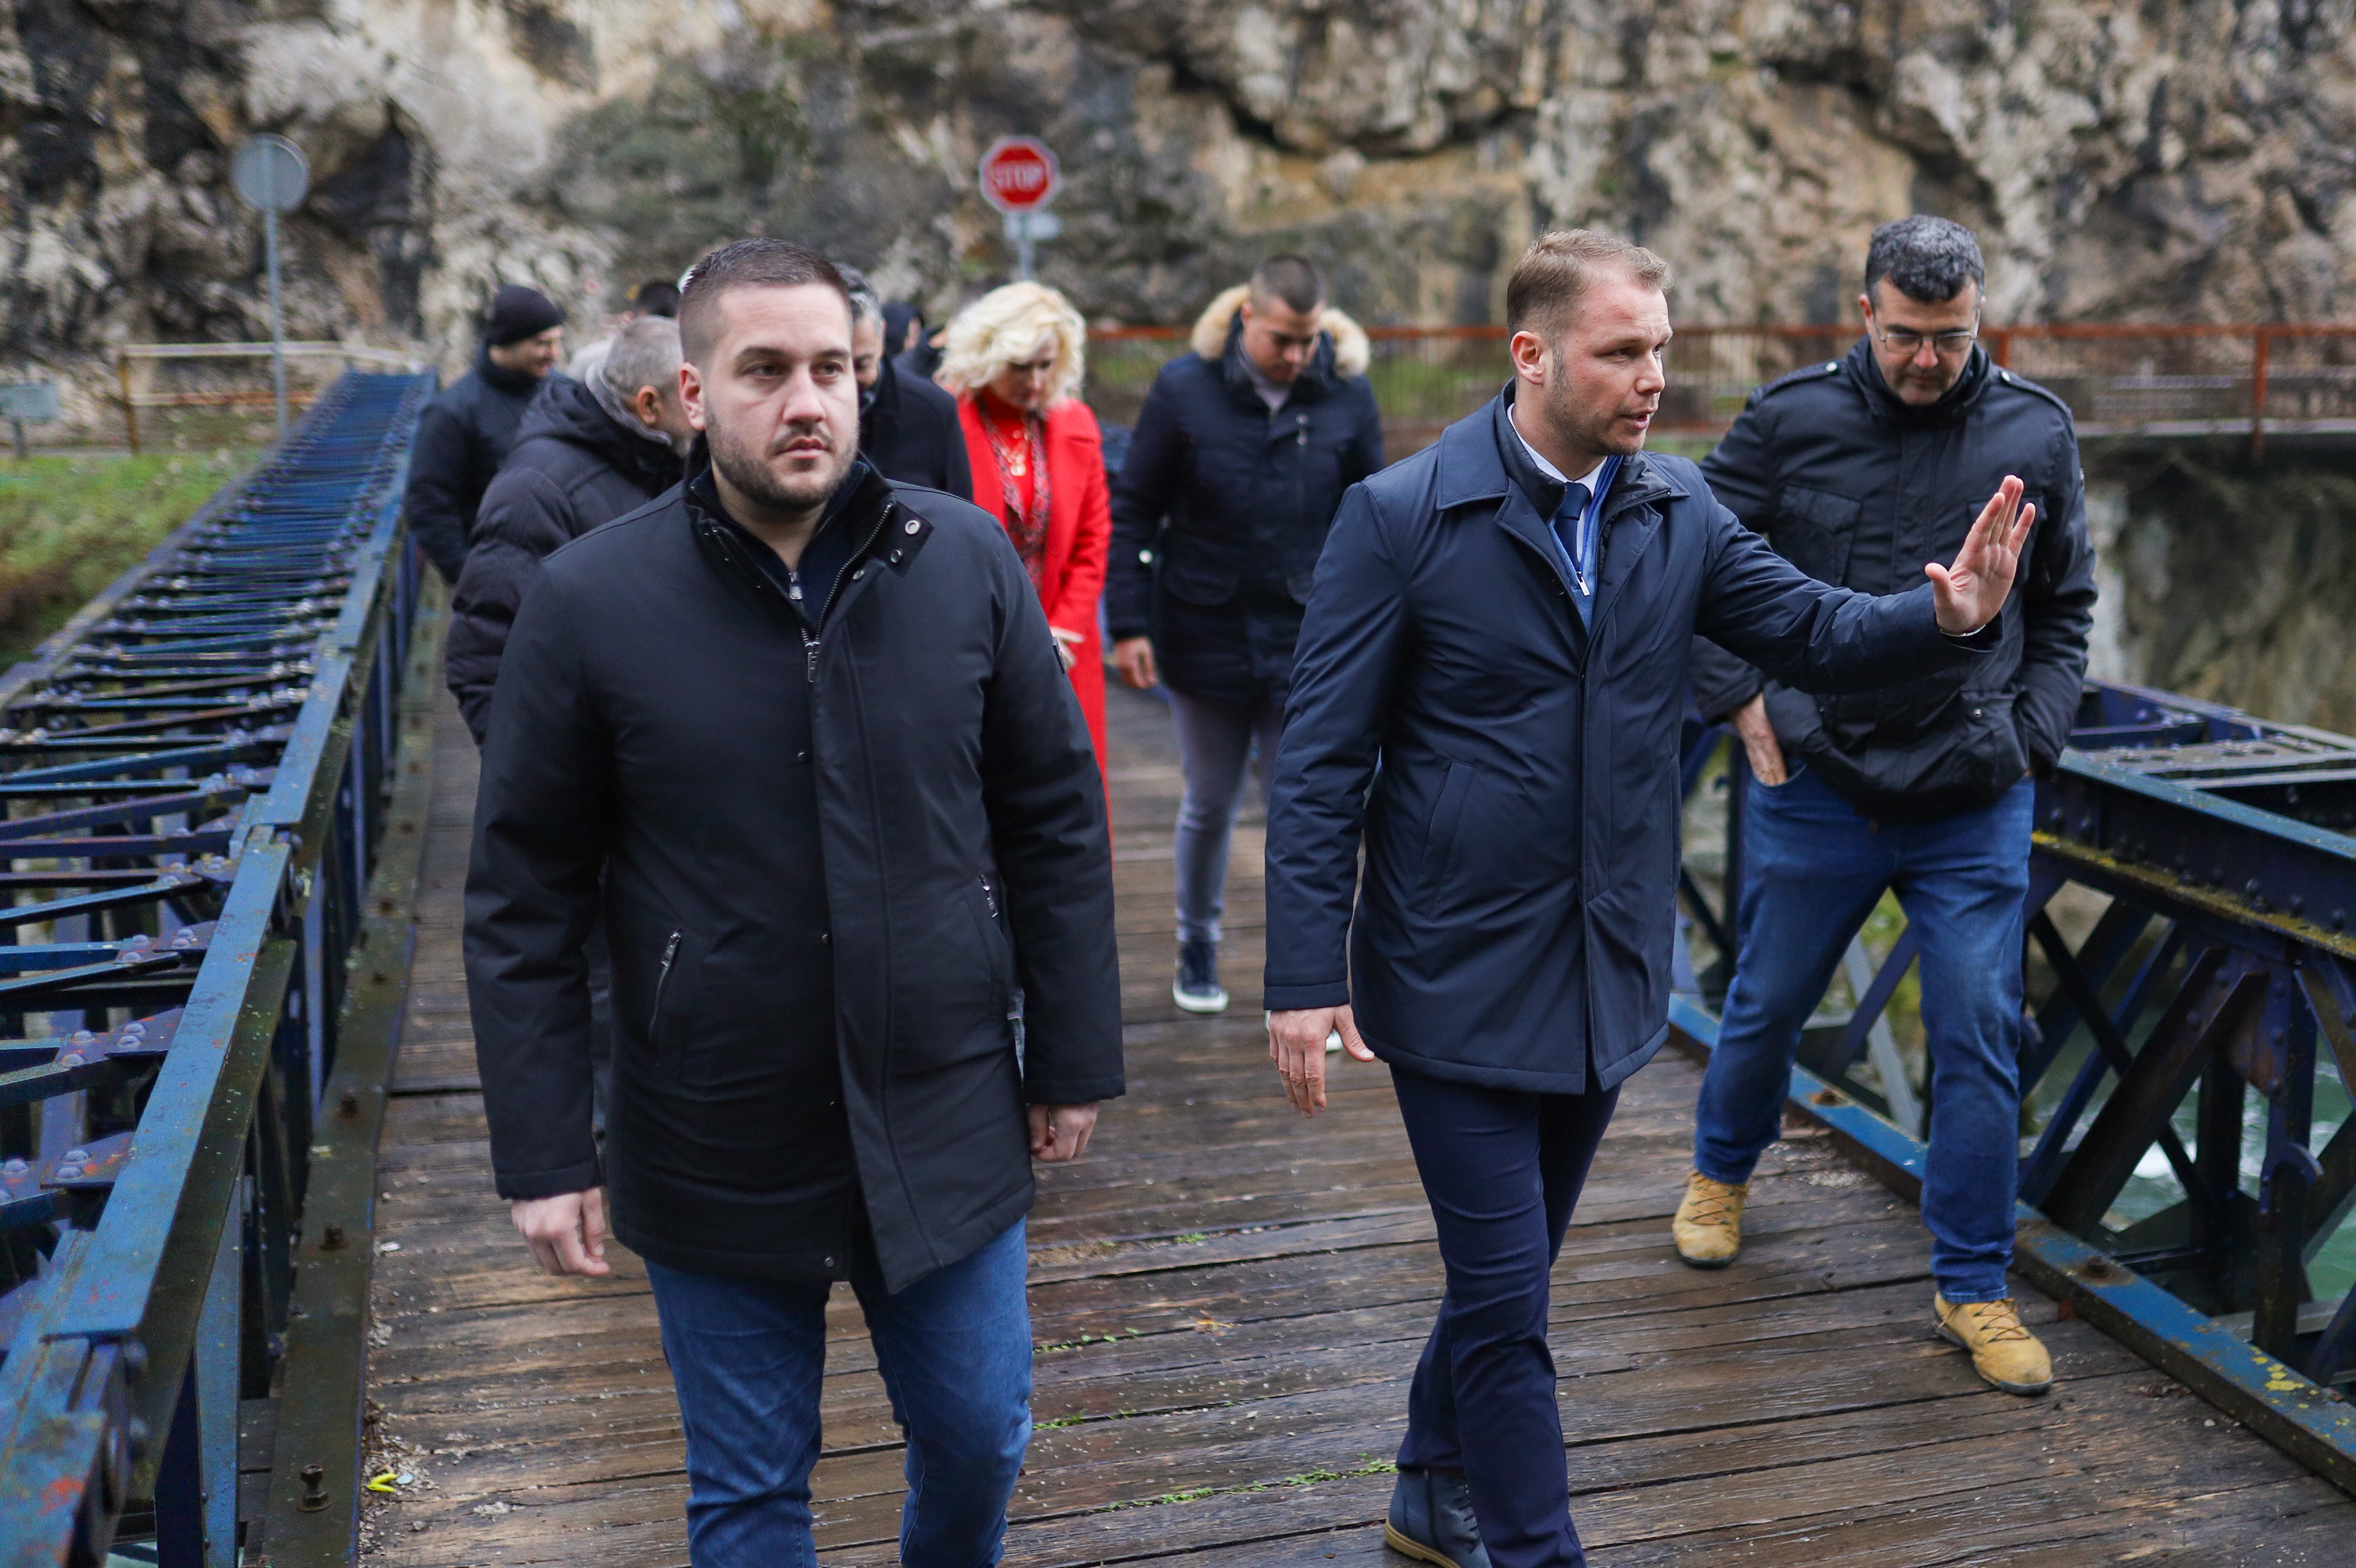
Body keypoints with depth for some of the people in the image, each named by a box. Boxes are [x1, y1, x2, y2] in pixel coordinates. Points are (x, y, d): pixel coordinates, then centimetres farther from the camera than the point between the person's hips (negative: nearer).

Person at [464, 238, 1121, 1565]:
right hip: (716, 1154, -1)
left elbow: (1058, 825, 1)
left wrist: (1073, 1061, 3)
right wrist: (544, 1157, -4)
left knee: (982, 1440, 18)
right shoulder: (590, 600, -10)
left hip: (948, 1123, 2)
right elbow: (525, 900, -4)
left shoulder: (967, 562, -6)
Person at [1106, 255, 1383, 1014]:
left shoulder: (1347, 395, -3)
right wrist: (1128, 624, -7)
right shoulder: (1185, 388, -7)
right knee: (1210, 805, 14)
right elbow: (1132, 510, -2)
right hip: (1205, 637, 0)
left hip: (1307, 641, 0)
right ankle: (1197, 949, 34)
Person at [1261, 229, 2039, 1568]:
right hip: (1459, 979, -5)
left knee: (1509, 1271, 21)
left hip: (1608, 978, 6)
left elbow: (1819, 632, 2)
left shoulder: (1680, 513, 3)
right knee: (1507, 1302, 0)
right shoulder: (1401, 518, -12)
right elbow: (1323, 765, -12)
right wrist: (1307, 978, -15)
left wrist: (1951, 617, -20)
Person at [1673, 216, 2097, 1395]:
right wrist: (1749, 714, -4)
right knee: (1767, 1006, 15)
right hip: (1815, 786, 0)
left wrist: (2030, 741, 1)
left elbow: (2066, 610, 12)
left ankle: (1973, 1285, 17)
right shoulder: (1789, 419, -5)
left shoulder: (2035, 435, 1)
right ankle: (1721, 1173, 44)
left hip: (1974, 807, 1)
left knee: (1979, 1040, 1)